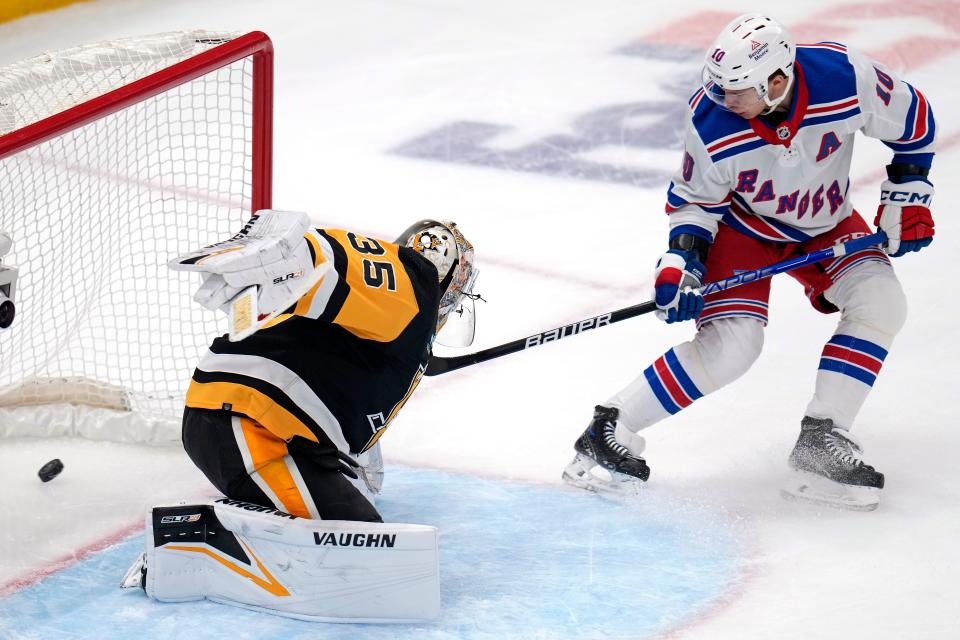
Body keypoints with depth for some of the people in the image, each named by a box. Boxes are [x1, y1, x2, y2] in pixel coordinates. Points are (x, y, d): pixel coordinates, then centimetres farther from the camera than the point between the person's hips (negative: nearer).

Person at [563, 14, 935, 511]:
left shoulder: (847, 78, -32)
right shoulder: (710, 121, -31)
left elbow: (912, 120, -10)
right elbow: (694, 200, -12)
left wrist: (908, 198, -7)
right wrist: (680, 260, -26)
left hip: (825, 223, 3)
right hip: (743, 223, -3)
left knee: (880, 302, -17)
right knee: (732, 342, -21)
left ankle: (822, 442, -10)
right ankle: (610, 432, -12)